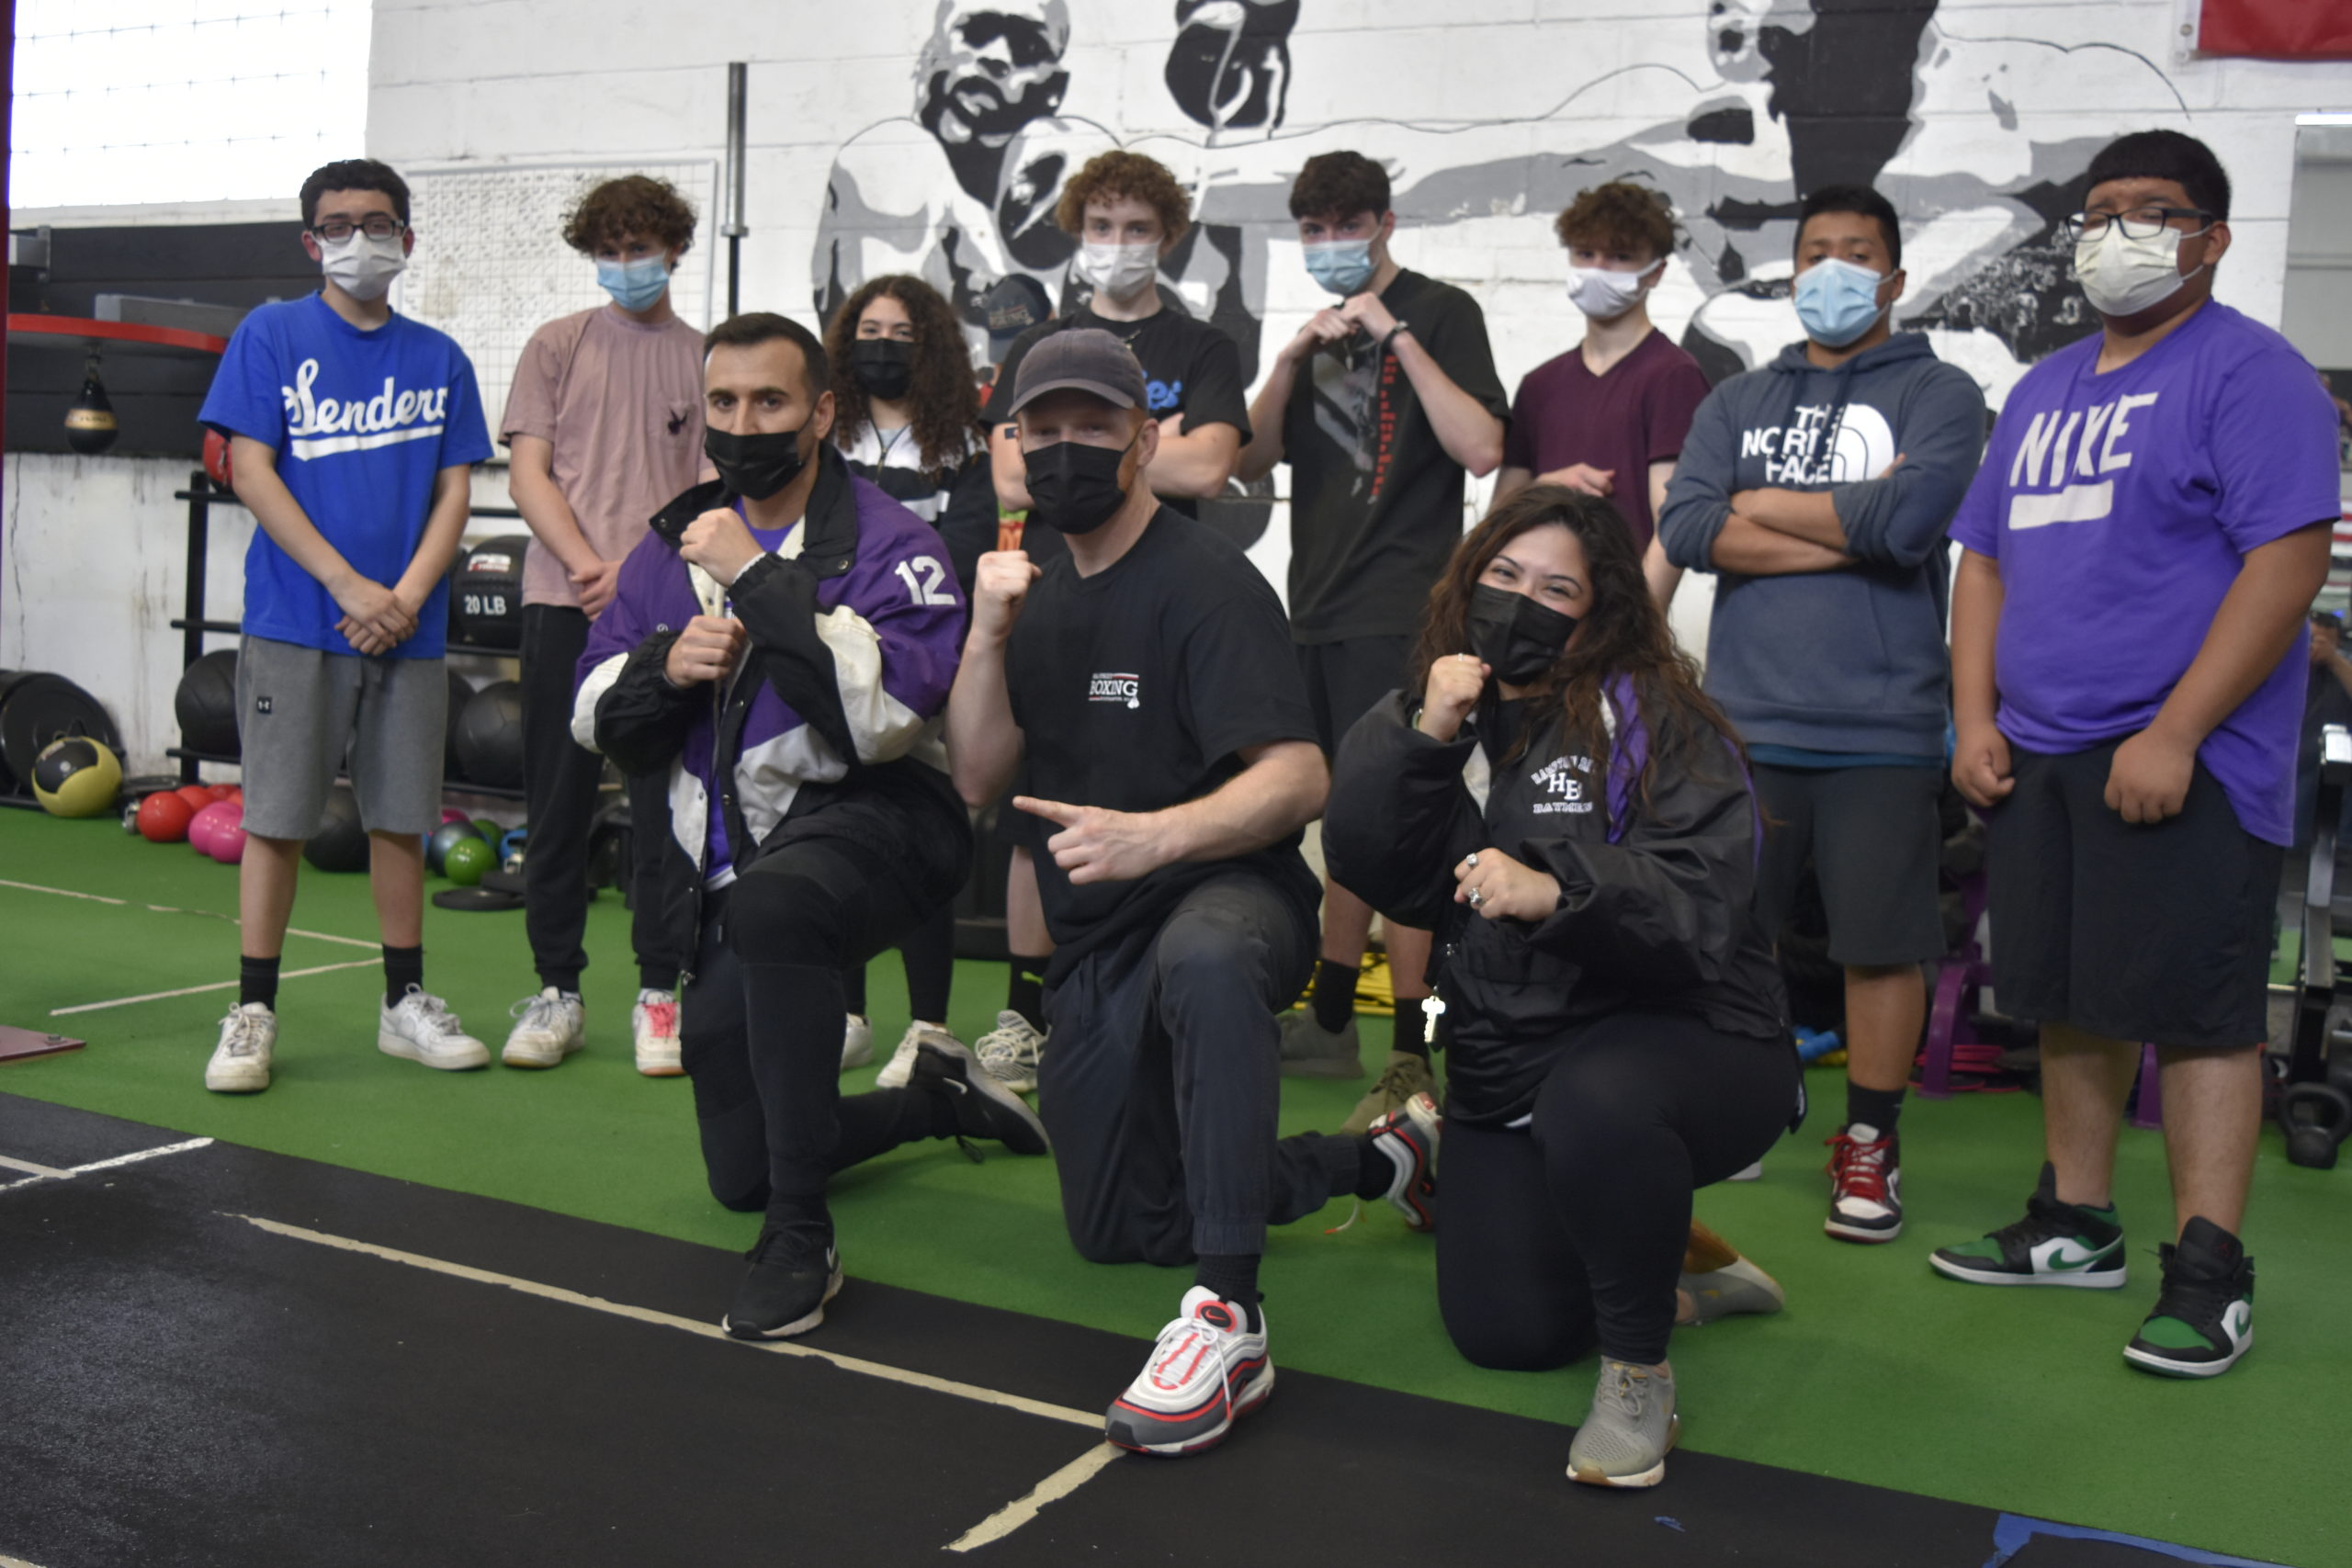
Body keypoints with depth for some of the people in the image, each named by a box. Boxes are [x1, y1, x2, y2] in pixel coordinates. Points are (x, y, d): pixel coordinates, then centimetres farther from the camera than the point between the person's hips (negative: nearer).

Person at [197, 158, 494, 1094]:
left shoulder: (438, 359, 11)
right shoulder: (271, 336, 2)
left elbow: (454, 493, 8)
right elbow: (251, 472, -4)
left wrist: (406, 598, -7)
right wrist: (349, 585, -12)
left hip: (408, 629, 3)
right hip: (295, 622, -3)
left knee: (400, 815, 8)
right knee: (276, 816, -1)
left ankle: (405, 1003, 18)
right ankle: (252, 1014, 7)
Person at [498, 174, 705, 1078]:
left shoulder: (706, 359, 9)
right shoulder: (557, 347, 11)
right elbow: (528, 473, 4)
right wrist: (589, 565, -11)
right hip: (563, 604, 1)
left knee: (664, 802, 0)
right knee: (557, 802, 4)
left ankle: (659, 994, 9)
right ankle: (557, 993, 13)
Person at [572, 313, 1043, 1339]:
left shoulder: (888, 545, -11)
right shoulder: (675, 545, 8)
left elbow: (886, 713, -29)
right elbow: (598, 723, 10)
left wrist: (757, 576, -25)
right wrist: (665, 666, -12)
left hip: (863, 826, -7)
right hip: (724, 862, 7)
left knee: (770, 903, -44)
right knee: (739, 1175, 12)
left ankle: (802, 1241, -32)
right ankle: (941, 1097, 39)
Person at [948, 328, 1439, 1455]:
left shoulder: (1203, 583, -13)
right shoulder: (1042, 597, 12)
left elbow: (1297, 778, -25)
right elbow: (978, 779, 4)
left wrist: (1154, 835, -42)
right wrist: (988, 635, -11)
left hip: (1229, 891, -8)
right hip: (1097, 942, 8)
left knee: (1201, 960, -45)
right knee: (1118, 1231, 15)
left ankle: (1230, 1319, -42)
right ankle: (1379, 1162, 32)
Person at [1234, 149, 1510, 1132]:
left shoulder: (1439, 313, -2)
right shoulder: (1323, 332, 19)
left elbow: (1480, 448, -17)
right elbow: (1253, 462, 11)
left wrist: (1398, 336, -17)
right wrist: (1292, 359, -3)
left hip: (1397, 615, -7)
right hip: (1319, 611, 7)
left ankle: (1414, 1065, -5)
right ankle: (1329, 1025, 25)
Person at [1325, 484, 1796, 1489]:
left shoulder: (1655, 719, -10)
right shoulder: (1446, 713, 7)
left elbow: (1701, 901, -23)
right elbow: (1363, 863, -4)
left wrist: (1557, 894, -39)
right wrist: (1422, 736, -16)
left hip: (1685, 1036, -6)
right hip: (1507, 1058, 6)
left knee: (1592, 1103, -41)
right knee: (1506, 1334, 1)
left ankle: (1639, 1371, -17)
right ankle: (1677, 1273, 30)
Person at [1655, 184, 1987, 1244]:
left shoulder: (1936, 393, 4)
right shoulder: (1737, 403, 14)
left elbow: (1911, 515, -16)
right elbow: (1685, 529, -3)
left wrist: (1766, 504, -4)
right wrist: (1848, 528, -9)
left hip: (1881, 729, -3)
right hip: (1744, 723, 3)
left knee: (1882, 943, 3)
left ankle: (1868, 1145, 19)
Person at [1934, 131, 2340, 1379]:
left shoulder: (2248, 373, -5)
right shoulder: (2045, 390, 18)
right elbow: (1984, 560, 19)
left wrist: (2176, 734, -19)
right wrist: (1975, 718, 6)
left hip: (2179, 764, -7)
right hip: (2039, 758, 7)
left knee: (2196, 1011, -4)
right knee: (2072, 999, 13)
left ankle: (2208, 1274, 3)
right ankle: (2075, 1227, 25)